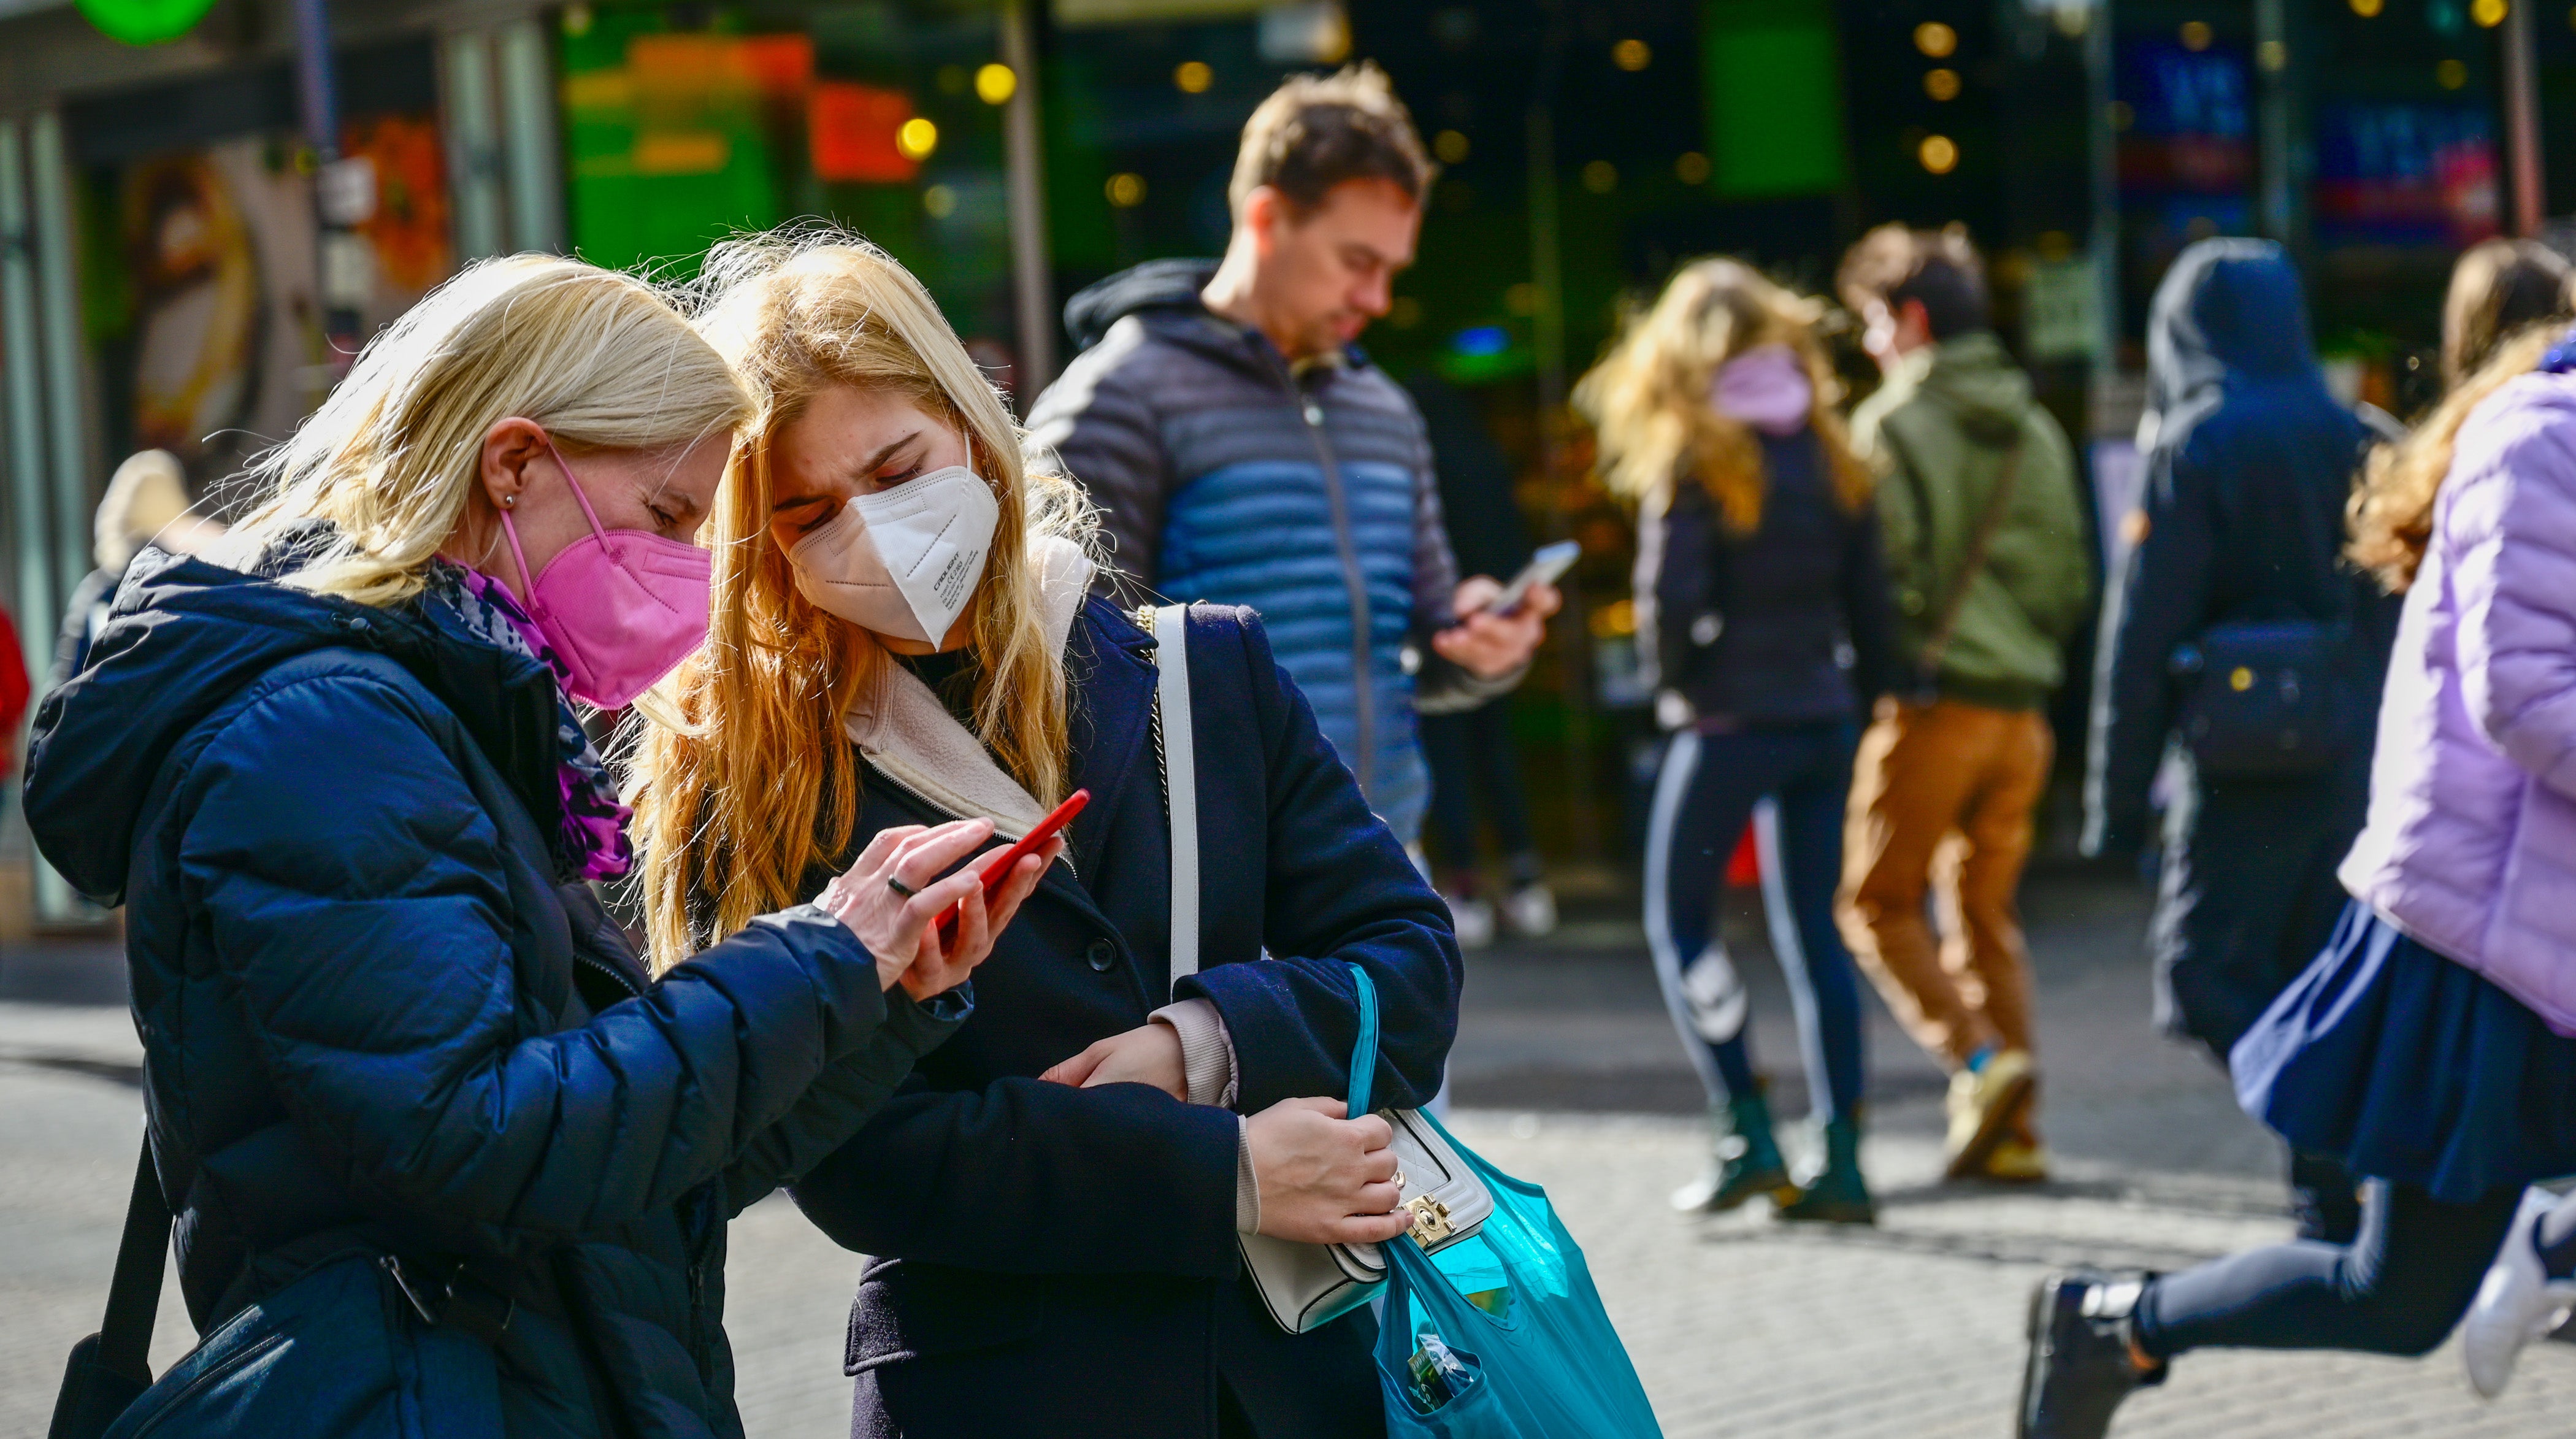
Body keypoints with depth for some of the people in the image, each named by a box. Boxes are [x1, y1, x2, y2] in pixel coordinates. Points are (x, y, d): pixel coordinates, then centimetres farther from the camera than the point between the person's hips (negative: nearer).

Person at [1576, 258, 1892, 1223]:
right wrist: (1854, 706, 14)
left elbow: (1672, 600, -16)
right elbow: (1871, 602, 7)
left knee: (1680, 922, 8)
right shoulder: (1830, 459, 7)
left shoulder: (1693, 460, -9)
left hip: (1730, 725, -5)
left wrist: (1682, 686, 2)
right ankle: (1841, 1160, 6)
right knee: (1812, 933, 9)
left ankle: (1746, 1133, 0)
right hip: (1823, 719, 6)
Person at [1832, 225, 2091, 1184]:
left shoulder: (1893, 426, -8)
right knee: (1987, 912, 12)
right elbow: (2073, 575, 15)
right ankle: (2012, 1131, 8)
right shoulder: (2036, 431, 13)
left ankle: (1976, 1062, -15)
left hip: (1931, 700, -6)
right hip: (2021, 707, 7)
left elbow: (1885, 569, -14)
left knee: (1878, 905, 4)